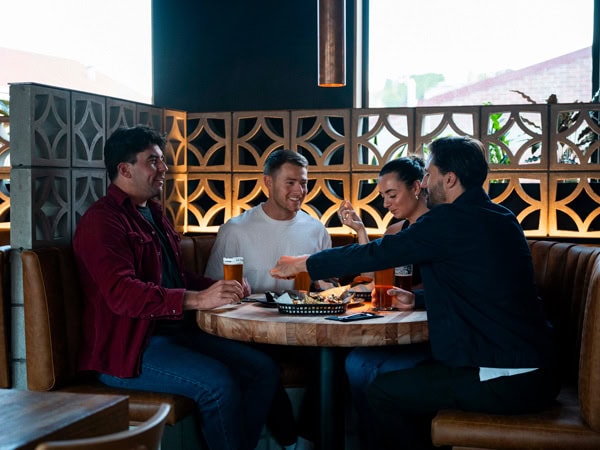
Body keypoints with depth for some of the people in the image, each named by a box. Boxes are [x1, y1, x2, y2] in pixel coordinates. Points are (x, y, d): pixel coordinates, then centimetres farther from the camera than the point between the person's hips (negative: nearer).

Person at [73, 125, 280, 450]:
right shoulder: (103, 220, -12)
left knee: (264, 369, -3)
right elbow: (122, 293, -26)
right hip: (129, 347, -9)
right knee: (218, 383, -28)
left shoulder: (153, 213, 19)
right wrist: (197, 300, -34)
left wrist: (220, 289, 7)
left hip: (177, 332, 9)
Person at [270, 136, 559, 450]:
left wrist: (302, 264, 3)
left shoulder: (450, 219, -14)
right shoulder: (502, 218, 12)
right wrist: (418, 299, 18)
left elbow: (375, 254, -9)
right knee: (413, 376, 23)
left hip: (506, 382, -9)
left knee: (382, 391, 1)